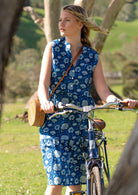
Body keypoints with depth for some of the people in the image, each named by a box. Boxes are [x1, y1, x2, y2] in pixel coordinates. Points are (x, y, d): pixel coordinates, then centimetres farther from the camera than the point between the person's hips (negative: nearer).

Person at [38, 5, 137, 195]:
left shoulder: (92, 57, 5)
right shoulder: (53, 48, 2)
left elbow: (103, 91, -2)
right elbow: (43, 83, -8)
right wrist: (45, 101, -30)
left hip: (82, 124, 2)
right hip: (55, 122, -2)